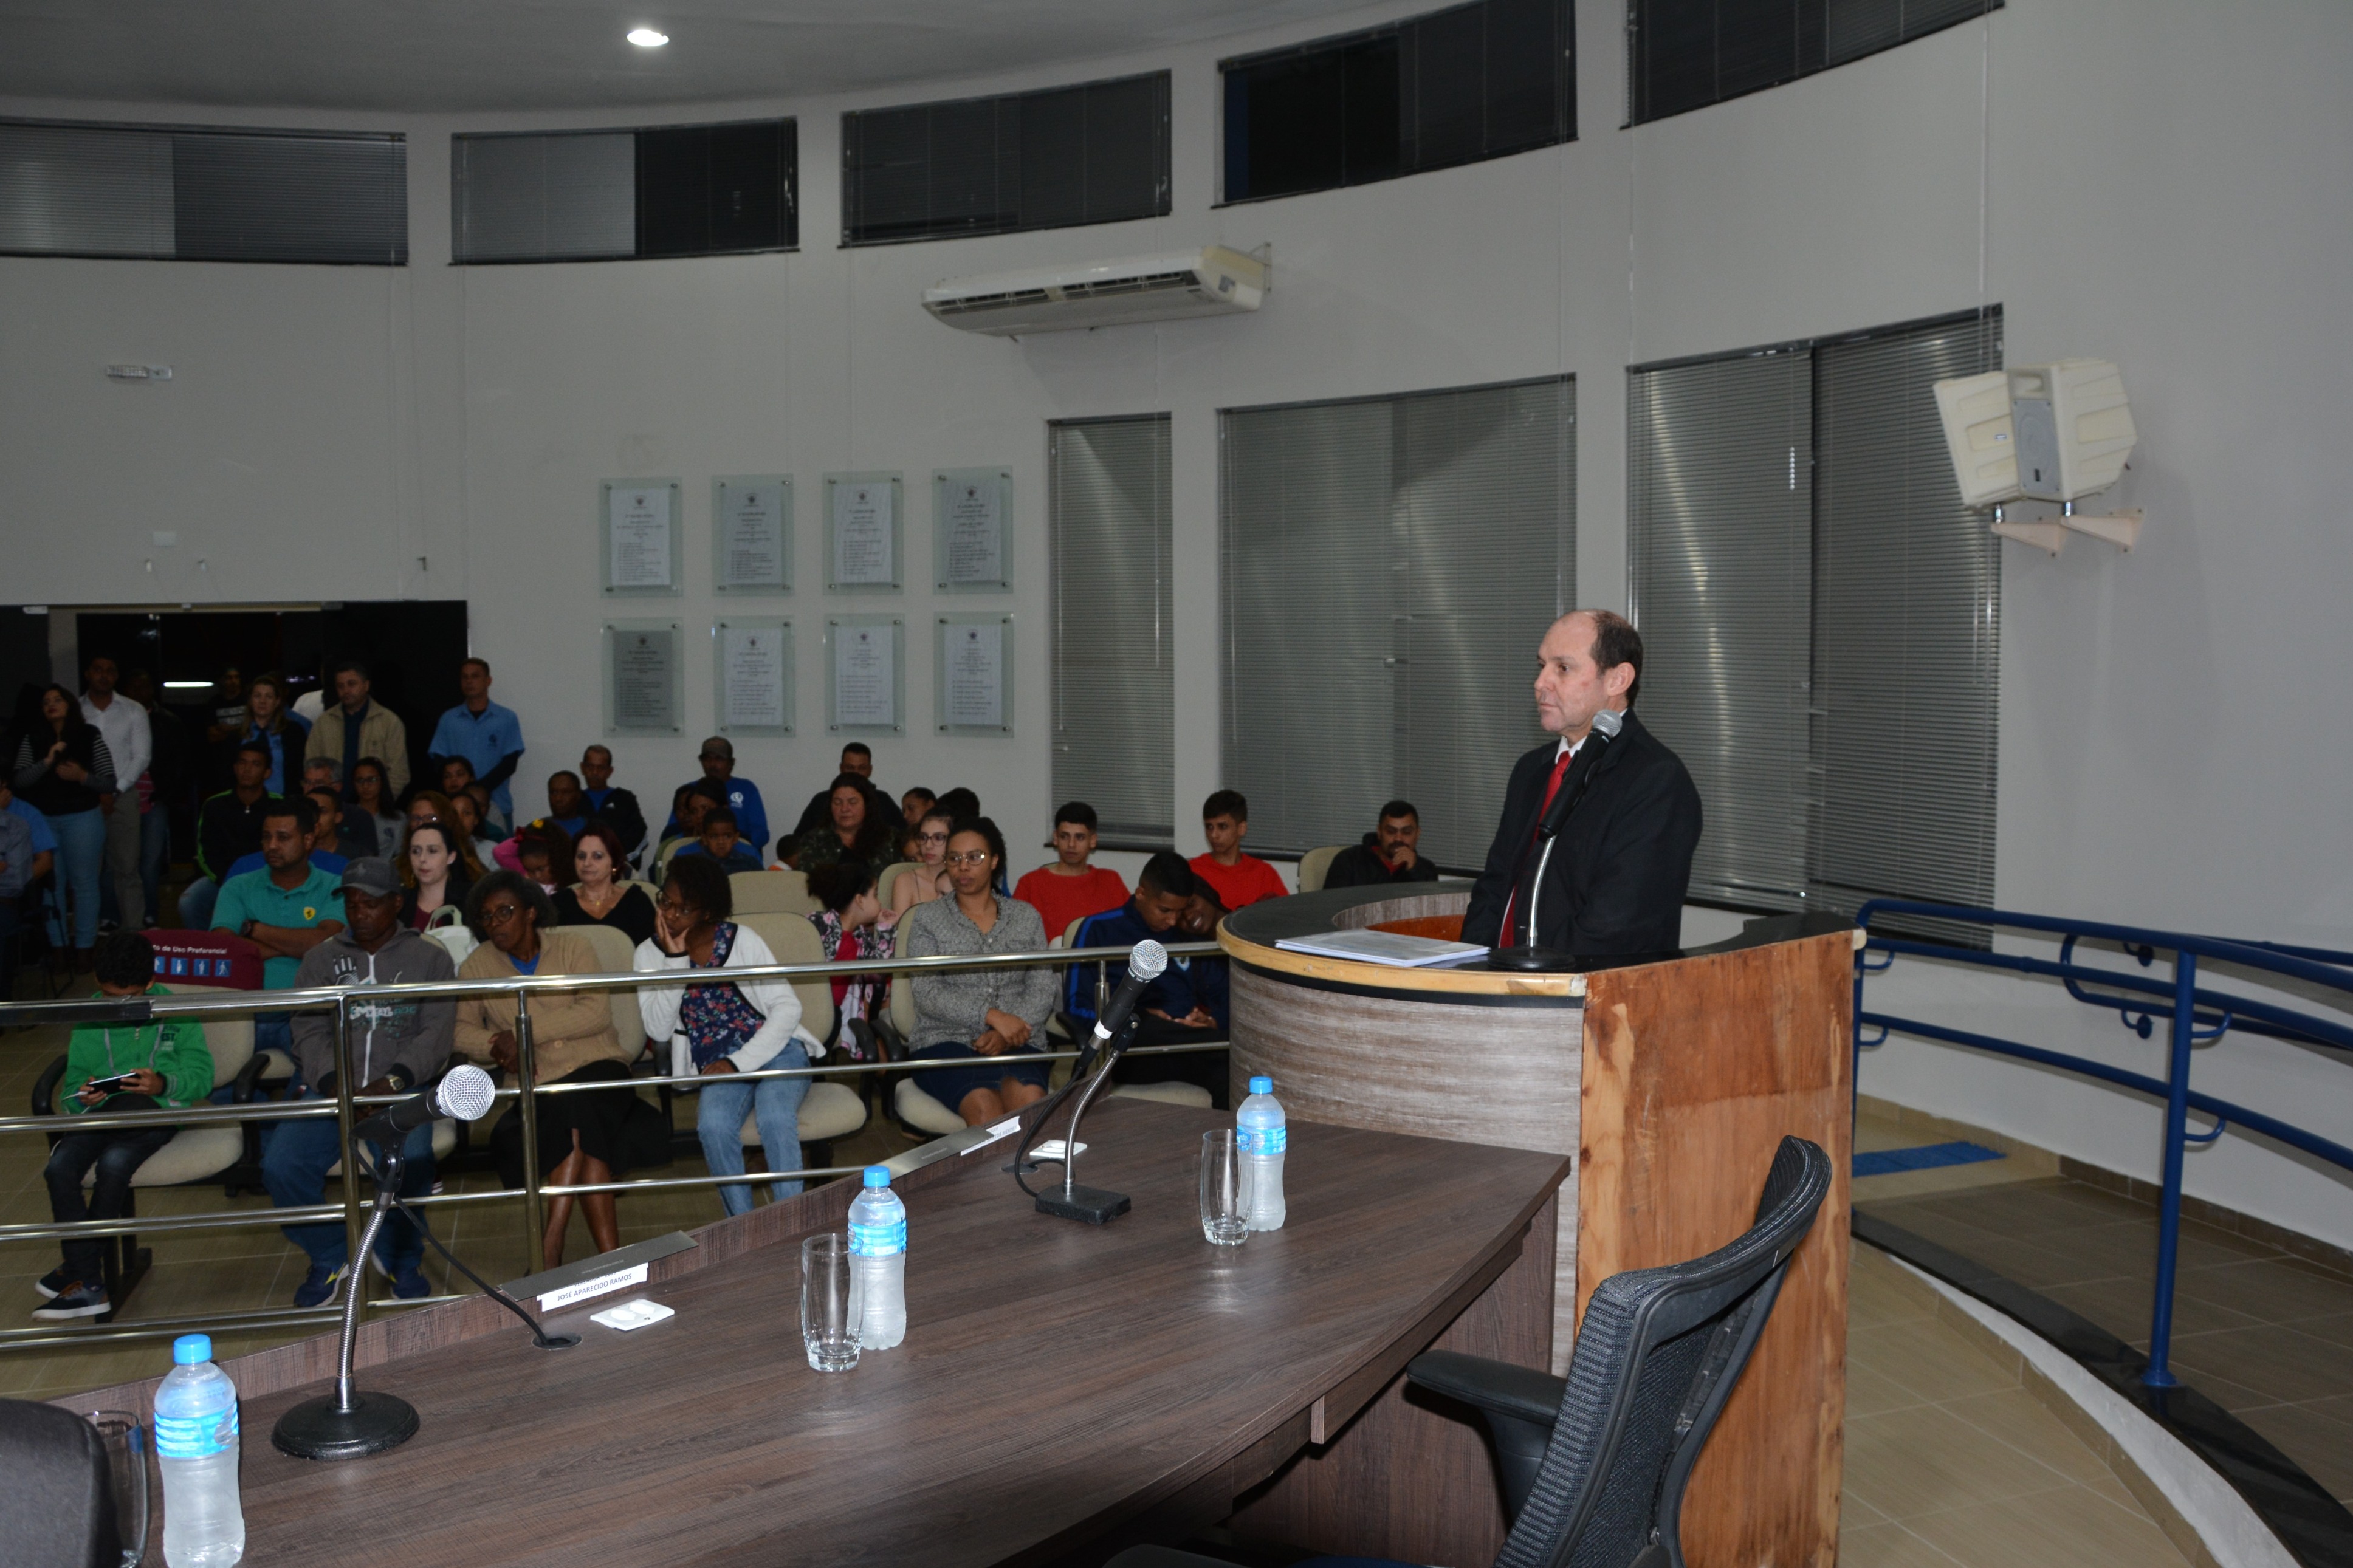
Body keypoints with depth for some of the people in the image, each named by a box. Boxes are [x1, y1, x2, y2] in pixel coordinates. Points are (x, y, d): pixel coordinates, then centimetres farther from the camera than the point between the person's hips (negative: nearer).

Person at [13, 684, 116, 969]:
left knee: (83, 882, -1)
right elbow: (21, 779, -3)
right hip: (42, 819, 3)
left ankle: (83, 948, 5)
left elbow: (109, 783, -1)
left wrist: (82, 776, -19)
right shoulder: (32, 739, 7)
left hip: (83, 819, -2)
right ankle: (58, 946, 12)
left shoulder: (90, 735, 1)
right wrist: (47, 762, -17)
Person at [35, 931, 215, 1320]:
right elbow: (70, 1089, 10)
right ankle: (87, 1285, -20)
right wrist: (82, 1098, -14)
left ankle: (81, 1268, -13)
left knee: (114, 1162, -33)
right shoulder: (89, 1020, 13)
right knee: (60, 1165, -25)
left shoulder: (177, 1014, 5)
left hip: (159, 1111, -3)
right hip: (103, 1113, 4)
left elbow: (202, 1076, -1)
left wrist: (163, 1083, -21)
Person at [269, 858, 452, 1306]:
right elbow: (310, 1031, 6)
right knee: (281, 1164, -23)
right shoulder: (322, 958, 18)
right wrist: (334, 1082, -13)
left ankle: (401, 1257, -3)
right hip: (329, 1088, 3)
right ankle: (329, 1257, 4)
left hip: (401, 1089, -2)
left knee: (410, 1160, -32)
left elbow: (435, 1034, 0)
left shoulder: (430, 958, 12)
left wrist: (392, 1082, -16)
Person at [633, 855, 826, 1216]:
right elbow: (659, 1030, -8)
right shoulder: (650, 953, 4)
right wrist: (675, 960, -14)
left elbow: (788, 1008, -7)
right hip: (717, 1065, 2)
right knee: (713, 1126, -31)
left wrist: (738, 1063, -16)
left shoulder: (742, 940, -2)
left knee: (774, 1119, -32)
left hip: (775, 1049, -1)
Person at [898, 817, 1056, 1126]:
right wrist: (993, 1016, -15)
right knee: (984, 1106, -33)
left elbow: (1043, 991, 7)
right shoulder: (928, 918, 9)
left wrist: (1007, 1034, -11)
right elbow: (928, 996, -3)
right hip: (945, 1042, -1)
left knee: (1031, 1100, -32)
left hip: (1014, 1044, 2)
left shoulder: (1026, 916, 16)